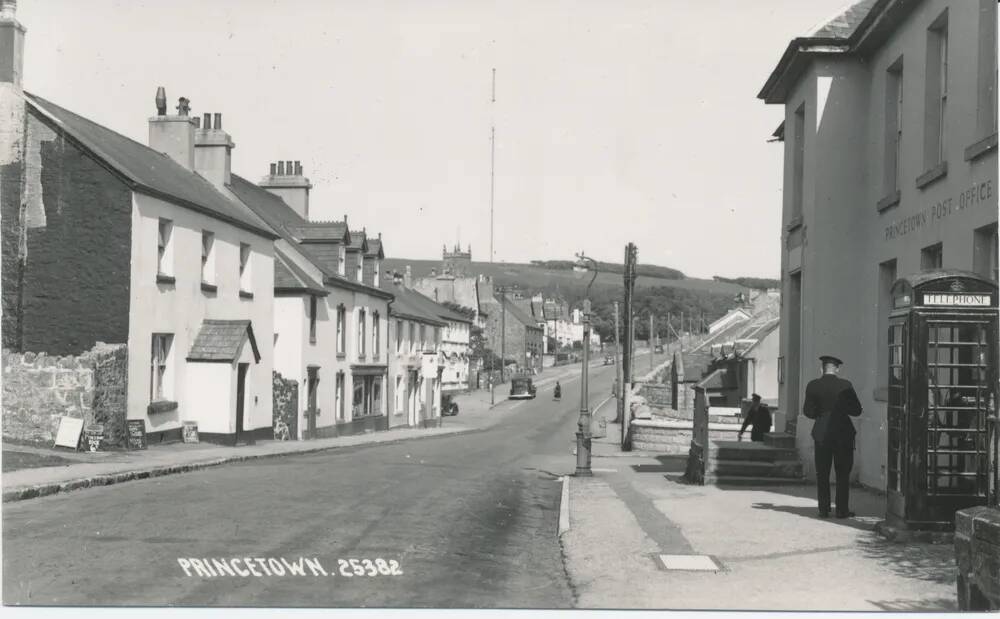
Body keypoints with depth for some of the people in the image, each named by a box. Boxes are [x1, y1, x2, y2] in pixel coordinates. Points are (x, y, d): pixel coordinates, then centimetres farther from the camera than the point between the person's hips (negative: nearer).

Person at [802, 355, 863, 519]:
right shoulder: (845, 385, -7)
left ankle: (824, 509, 6)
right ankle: (842, 510, 6)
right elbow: (857, 411, -4)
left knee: (822, 474, 8)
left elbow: (808, 411, -3)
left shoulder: (813, 386, -4)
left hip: (821, 433, 1)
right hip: (843, 433, -1)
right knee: (843, 473, 7)